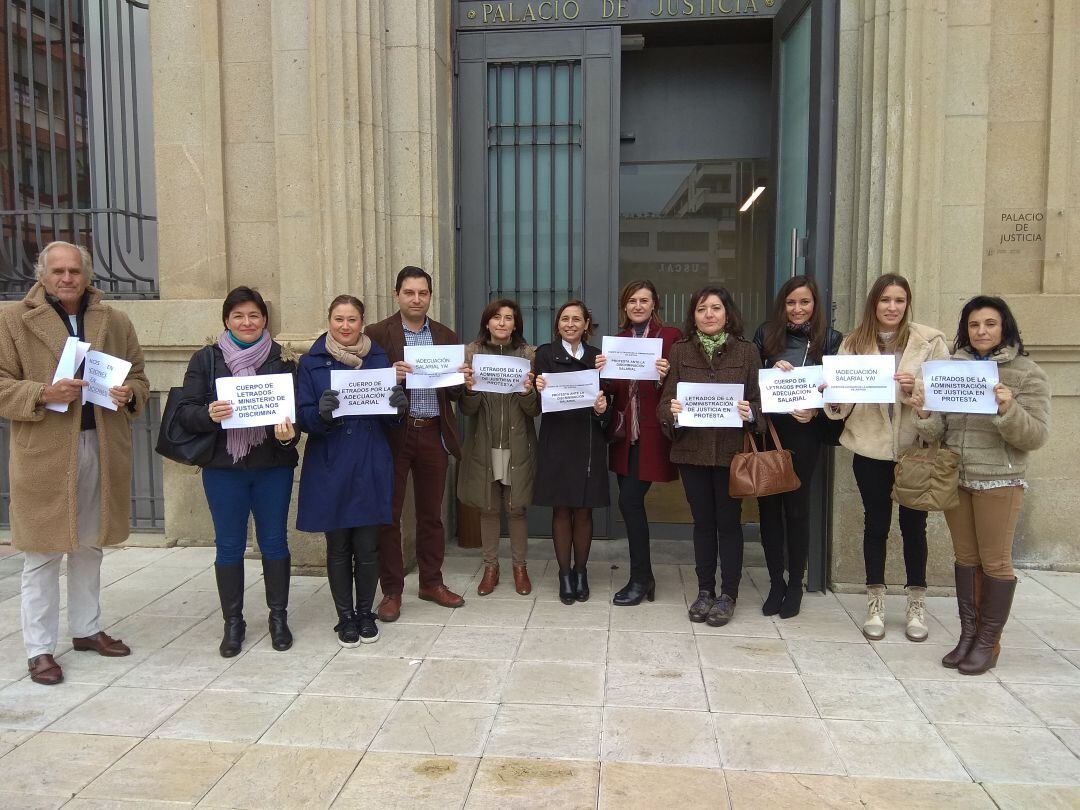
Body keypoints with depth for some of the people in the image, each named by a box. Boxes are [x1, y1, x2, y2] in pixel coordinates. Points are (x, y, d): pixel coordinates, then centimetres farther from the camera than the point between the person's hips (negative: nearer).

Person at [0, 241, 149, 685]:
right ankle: (39, 649, 14)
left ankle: (86, 629, 31)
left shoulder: (116, 322, 9)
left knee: (89, 547, 16)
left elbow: (139, 378, 15)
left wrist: (129, 393, -7)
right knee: (42, 552, 3)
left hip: (102, 448, 4)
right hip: (43, 452, -3)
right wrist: (43, 394, -20)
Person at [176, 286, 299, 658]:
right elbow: (185, 410, -1)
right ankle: (232, 622, 21)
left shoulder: (282, 358, 3)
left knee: (274, 541, 8)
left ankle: (278, 617, 23)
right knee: (229, 544, 8)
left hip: (273, 465, 0)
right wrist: (209, 415, -23)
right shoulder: (206, 358, 2)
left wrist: (289, 432, -18)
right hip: (223, 466, 0)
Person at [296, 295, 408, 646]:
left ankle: (365, 614, 25)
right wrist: (321, 412, -25)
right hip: (330, 468, -1)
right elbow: (304, 417, -3)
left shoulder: (378, 359, 6)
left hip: (371, 467, 1)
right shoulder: (312, 362, 1)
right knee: (338, 548, 8)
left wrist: (398, 406, -15)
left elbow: (391, 418, 8)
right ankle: (345, 617, 23)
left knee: (367, 546, 6)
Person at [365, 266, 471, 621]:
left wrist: (463, 380, -11)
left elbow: (455, 393, 11)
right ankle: (391, 590, 15)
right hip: (393, 433, -3)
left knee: (431, 513, 13)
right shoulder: (377, 334, -1)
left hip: (434, 433, 3)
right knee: (388, 514, 3)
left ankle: (432, 582, 27)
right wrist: (390, 376, -24)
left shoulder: (446, 336, 10)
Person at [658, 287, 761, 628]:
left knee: (729, 521, 6)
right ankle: (705, 591, 23)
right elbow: (664, 402, 2)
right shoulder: (680, 351, 4)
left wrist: (750, 412, -18)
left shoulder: (746, 352, 2)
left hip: (731, 450, -1)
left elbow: (760, 401, 3)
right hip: (692, 449, 1)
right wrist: (672, 411, -19)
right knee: (703, 521, 11)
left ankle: (728, 595, 18)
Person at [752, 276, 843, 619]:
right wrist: (772, 370, -14)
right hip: (767, 429, 2)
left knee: (796, 506, 6)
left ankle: (795, 584, 20)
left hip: (803, 434, -2)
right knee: (768, 505, 5)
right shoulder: (766, 334, 6)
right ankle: (776, 581, 19)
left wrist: (815, 411, -16)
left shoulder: (830, 339, 2)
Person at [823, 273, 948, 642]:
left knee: (914, 524, 9)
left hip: (915, 445, -1)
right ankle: (875, 604, 22)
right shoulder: (854, 342, 4)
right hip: (870, 445, 1)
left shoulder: (929, 340, -3)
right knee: (876, 523, 10)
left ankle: (916, 605, 24)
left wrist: (917, 387, -23)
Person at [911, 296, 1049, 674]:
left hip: (999, 481, -4)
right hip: (954, 477, 4)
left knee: (995, 561, 4)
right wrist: (924, 414, -14)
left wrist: (1008, 409, -26)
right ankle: (967, 635, 23)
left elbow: (1036, 436, -8)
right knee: (965, 557, 12)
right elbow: (937, 431, 7)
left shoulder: (1027, 373, -3)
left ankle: (988, 642, 18)